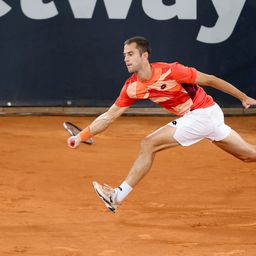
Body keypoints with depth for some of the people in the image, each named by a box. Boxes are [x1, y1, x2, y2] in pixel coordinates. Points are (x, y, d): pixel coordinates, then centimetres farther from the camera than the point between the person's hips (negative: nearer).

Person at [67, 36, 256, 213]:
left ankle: (118, 196, -7)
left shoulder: (168, 71, -22)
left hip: (204, 112, -7)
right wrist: (82, 136, -5)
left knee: (148, 145, -13)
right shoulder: (132, 87, -1)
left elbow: (209, 80, -13)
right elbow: (109, 116, 4)